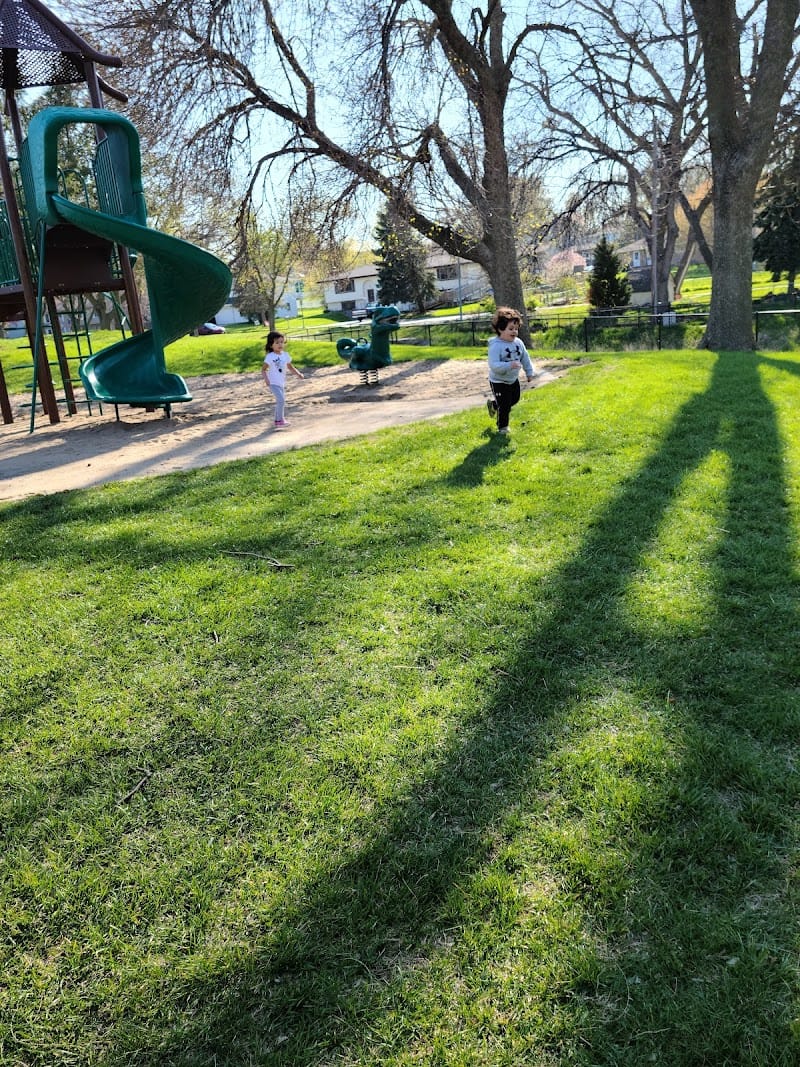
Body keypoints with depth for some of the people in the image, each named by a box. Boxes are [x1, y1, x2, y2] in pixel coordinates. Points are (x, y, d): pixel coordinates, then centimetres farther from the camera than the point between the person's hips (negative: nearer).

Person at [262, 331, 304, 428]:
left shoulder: (285, 355, 4)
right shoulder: (270, 357, -14)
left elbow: (290, 367, 17)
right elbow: (263, 369, -12)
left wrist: (298, 374, 4)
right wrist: (266, 378, -28)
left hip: (282, 383, 7)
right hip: (274, 383, -7)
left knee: (281, 402, 15)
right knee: (281, 400, -19)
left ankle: (277, 421, 29)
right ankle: (280, 421, -10)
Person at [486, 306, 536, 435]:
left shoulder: (518, 343, -5)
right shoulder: (495, 346, -26)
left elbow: (525, 358, 8)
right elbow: (494, 365, -35)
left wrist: (529, 372, 9)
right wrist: (510, 365, -46)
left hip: (513, 380, 7)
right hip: (499, 382, -7)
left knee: (514, 399, 24)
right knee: (505, 405, -3)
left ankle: (493, 404, 47)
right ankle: (502, 427, 18)